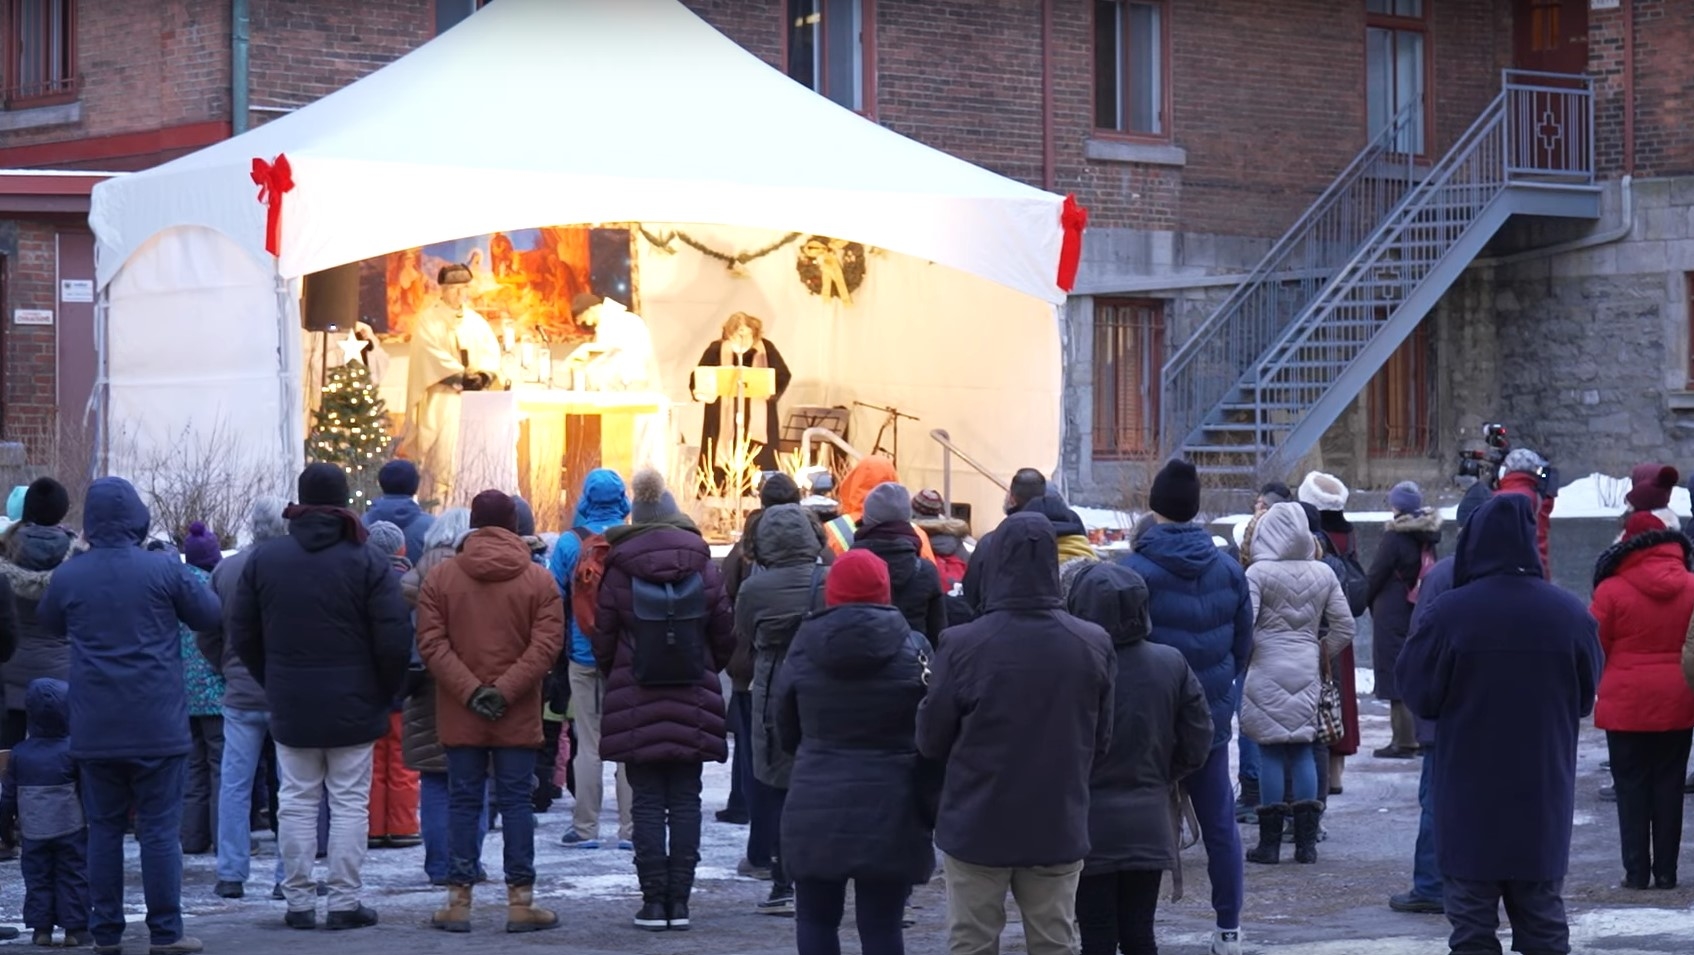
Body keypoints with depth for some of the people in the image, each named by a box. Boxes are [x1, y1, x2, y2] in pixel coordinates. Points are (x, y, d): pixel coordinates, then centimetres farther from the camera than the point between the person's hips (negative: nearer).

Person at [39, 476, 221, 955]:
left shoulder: (68, 576, -1)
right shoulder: (163, 569, -9)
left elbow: (48, 624, 17)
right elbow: (210, 615, 1)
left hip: (94, 729, 2)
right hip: (157, 725, -2)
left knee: (104, 827, 10)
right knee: (160, 827, 2)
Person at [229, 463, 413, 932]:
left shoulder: (263, 558, 2)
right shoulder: (367, 561, -9)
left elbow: (241, 632, 6)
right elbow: (395, 638, -12)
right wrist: (386, 692, 3)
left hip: (289, 705, 3)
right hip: (353, 707, -3)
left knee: (296, 802, 9)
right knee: (349, 803, 3)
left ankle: (299, 902, 10)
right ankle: (344, 902, 3)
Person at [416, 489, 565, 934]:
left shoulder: (441, 577, 2)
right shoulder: (539, 580, -1)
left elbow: (431, 642, -5)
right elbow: (546, 646, -9)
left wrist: (470, 690, -9)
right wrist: (505, 691, -10)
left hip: (459, 716, 1)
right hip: (519, 718, -1)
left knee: (463, 802, 6)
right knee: (516, 801, 3)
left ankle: (459, 901, 5)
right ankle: (520, 901, 2)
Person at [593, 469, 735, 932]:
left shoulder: (619, 572, -5)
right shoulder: (704, 569, 0)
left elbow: (603, 640, 0)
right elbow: (725, 638, 5)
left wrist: (615, 679, 19)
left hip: (636, 705, -1)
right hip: (693, 704, 2)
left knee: (648, 803, 2)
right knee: (685, 801, 6)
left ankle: (654, 900, -1)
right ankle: (680, 901, 4)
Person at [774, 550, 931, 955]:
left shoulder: (805, 646, -1)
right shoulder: (912, 649, -4)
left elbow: (785, 729, 9)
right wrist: (933, 808, 12)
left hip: (816, 809, 0)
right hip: (889, 814, 0)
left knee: (816, 921, 11)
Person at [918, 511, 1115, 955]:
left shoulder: (963, 645, -16)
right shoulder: (1093, 645, -6)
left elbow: (931, 741, -7)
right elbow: (1101, 741, 3)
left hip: (977, 827, -2)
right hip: (1059, 828, 2)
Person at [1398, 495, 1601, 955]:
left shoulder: (1451, 612, -16)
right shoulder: (1570, 614, -7)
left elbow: (1419, 692, -6)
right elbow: (1586, 698, 7)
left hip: (1471, 796, -2)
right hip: (1544, 794, 2)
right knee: (1543, 917, 12)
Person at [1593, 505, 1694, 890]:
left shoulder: (1612, 590, -11)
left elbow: (1593, 646, -4)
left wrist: (1599, 685, 14)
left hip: (1627, 704, -3)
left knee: (1632, 787, 5)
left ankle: (1636, 870, 5)